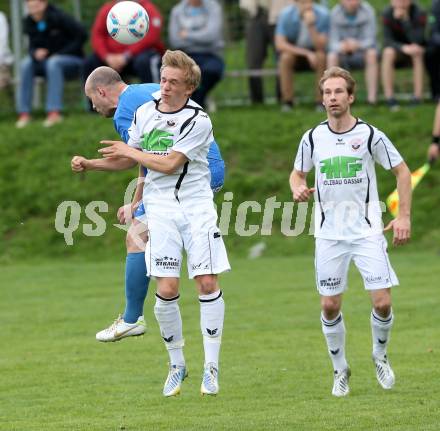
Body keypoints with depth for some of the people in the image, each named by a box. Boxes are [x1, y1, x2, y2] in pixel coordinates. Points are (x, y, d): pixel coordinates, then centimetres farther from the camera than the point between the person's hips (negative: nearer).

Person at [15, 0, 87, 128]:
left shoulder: (57, 17, -18)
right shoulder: (29, 22, -1)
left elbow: (82, 35, -18)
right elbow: (32, 47, 5)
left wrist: (60, 53, -17)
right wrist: (35, 53, -20)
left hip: (73, 61, -6)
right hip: (47, 60, 6)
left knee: (53, 62, -36)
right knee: (26, 63, -20)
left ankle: (54, 112, -42)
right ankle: (24, 113, -23)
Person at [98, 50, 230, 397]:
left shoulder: (198, 121, -10)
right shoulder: (144, 113, 6)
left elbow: (169, 163, -14)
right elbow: (127, 159, 19)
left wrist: (130, 151, -5)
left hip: (197, 207, -3)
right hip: (160, 209, 3)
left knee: (208, 283, -7)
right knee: (167, 290, -7)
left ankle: (211, 366, 1)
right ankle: (177, 365, 9)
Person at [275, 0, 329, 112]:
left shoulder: (322, 14, -19)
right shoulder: (286, 14, -19)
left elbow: (320, 46, -24)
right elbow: (279, 44, -24)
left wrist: (311, 26, -40)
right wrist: (306, 53, -31)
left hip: (313, 53, 0)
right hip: (294, 51, 0)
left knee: (322, 56, -32)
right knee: (286, 56, -33)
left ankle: (320, 101, -21)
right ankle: (287, 101, -21)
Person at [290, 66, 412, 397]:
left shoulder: (370, 135, -6)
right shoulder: (313, 138, 1)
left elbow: (402, 171, 2)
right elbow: (298, 173, 16)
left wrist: (404, 216, -5)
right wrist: (298, 188, -8)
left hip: (367, 231, -2)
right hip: (329, 234, 2)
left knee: (383, 302, -9)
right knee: (330, 306, 0)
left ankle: (380, 355, 19)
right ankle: (340, 370, 19)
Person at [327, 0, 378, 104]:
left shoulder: (368, 11, -14)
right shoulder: (335, 13, -12)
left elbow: (370, 40, -15)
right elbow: (333, 42, -14)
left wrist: (358, 45, -39)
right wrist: (341, 46, -39)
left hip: (362, 49, -1)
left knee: (372, 54, -34)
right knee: (331, 57, -31)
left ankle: (372, 97, -34)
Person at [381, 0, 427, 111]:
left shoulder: (419, 14, -19)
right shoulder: (387, 14, -14)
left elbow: (417, 40, -29)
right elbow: (388, 40, -20)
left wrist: (405, 19, -38)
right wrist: (403, 48, -39)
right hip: (397, 49, 1)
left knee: (417, 53, -34)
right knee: (388, 52, -32)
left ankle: (418, 97, -35)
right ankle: (389, 97, -32)